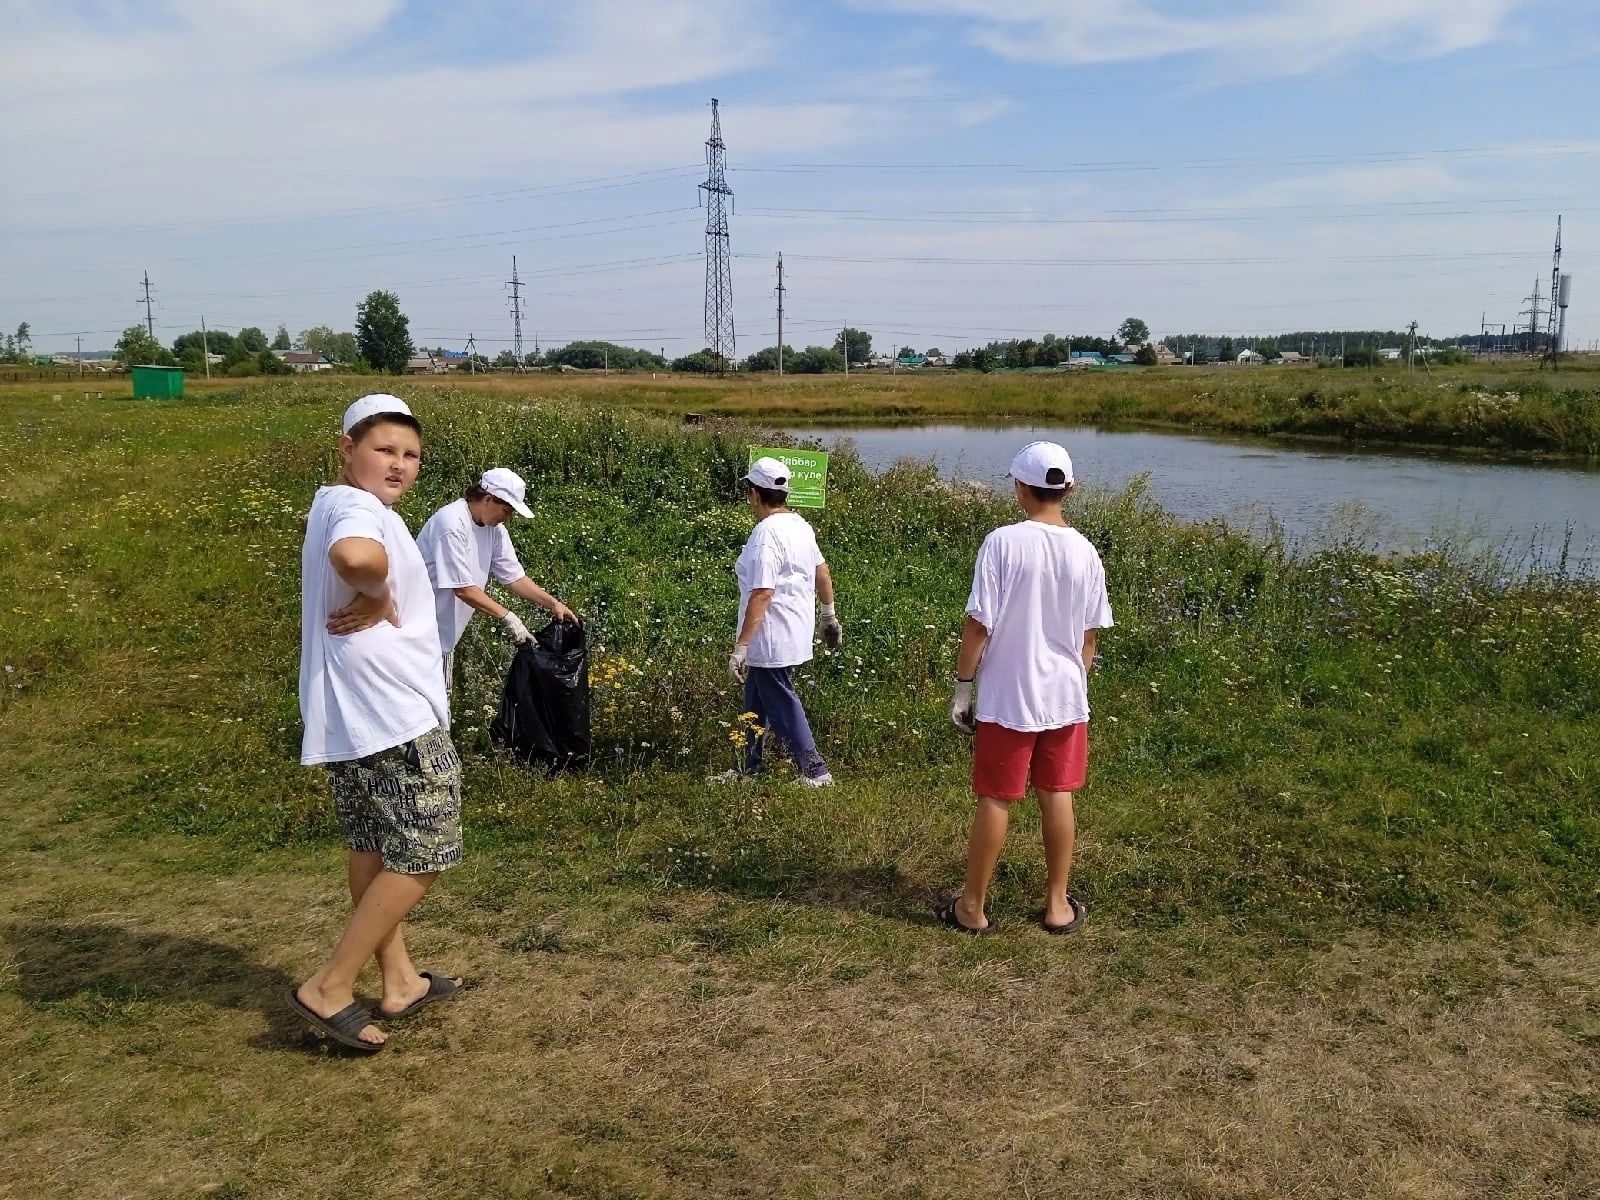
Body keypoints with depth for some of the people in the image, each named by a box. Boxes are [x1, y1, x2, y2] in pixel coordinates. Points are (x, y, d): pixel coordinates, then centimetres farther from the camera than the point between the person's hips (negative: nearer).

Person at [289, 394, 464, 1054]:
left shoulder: (332, 504, 15)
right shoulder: (359, 508, -18)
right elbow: (354, 555, -41)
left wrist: (369, 600, 2)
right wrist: (378, 594, -22)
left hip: (350, 715, 11)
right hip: (392, 715, -11)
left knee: (375, 848, 18)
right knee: (424, 854, -1)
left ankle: (399, 981, 32)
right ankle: (330, 987, 4)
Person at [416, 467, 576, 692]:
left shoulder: (495, 529, 2)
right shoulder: (452, 524, -24)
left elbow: (515, 576, 3)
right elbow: (463, 589, -25)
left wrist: (552, 603, -8)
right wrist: (507, 616, -25)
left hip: (445, 633, 9)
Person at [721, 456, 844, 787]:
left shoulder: (766, 533, -21)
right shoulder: (800, 525, 7)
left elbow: (762, 594, -26)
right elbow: (822, 572, 18)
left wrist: (740, 647, -24)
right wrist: (829, 615, 32)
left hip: (771, 639, -10)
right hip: (795, 632, 10)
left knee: (781, 704, 1)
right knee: (755, 701, 19)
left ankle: (814, 772, 8)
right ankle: (750, 768, 30)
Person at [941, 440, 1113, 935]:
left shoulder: (1002, 543, -15)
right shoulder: (1085, 552, -1)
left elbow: (979, 624, -14)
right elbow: (1090, 634, 6)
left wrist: (963, 685, -4)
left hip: (1007, 699, -4)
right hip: (1066, 698, 4)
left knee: (995, 800, 6)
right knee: (1057, 797, 14)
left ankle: (972, 907, 18)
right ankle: (1058, 904, 26)